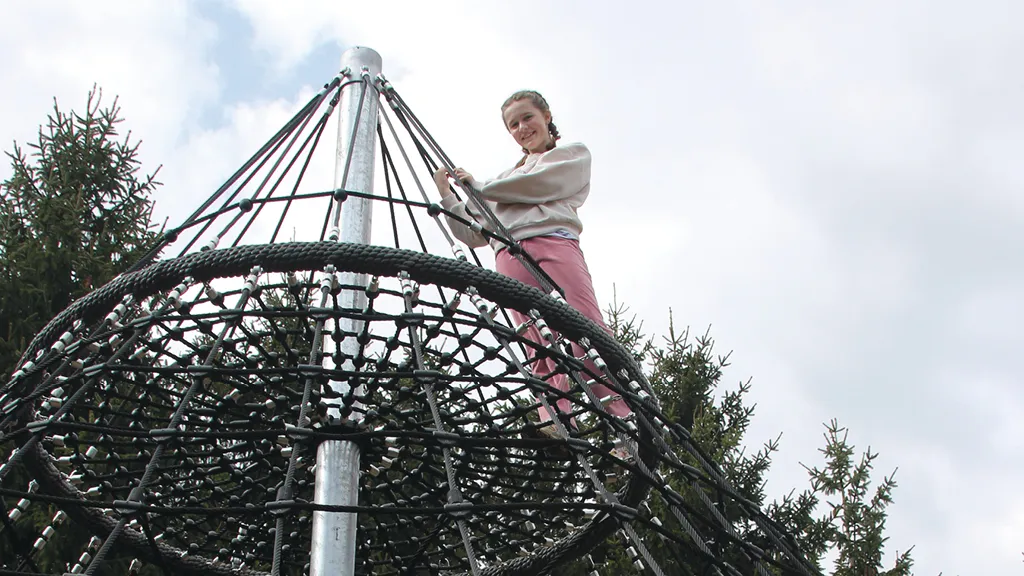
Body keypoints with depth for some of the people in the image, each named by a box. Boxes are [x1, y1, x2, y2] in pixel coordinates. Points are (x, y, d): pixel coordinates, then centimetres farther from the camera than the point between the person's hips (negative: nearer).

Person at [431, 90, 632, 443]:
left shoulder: (573, 154, 25)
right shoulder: (507, 178, 38)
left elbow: (537, 185, 4)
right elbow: (473, 233, 32)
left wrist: (479, 186, 14)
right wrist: (446, 195, 23)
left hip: (554, 244, -4)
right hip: (509, 261, 4)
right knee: (540, 347, -16)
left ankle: (628, 419, -30)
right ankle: (555, 420, -29)